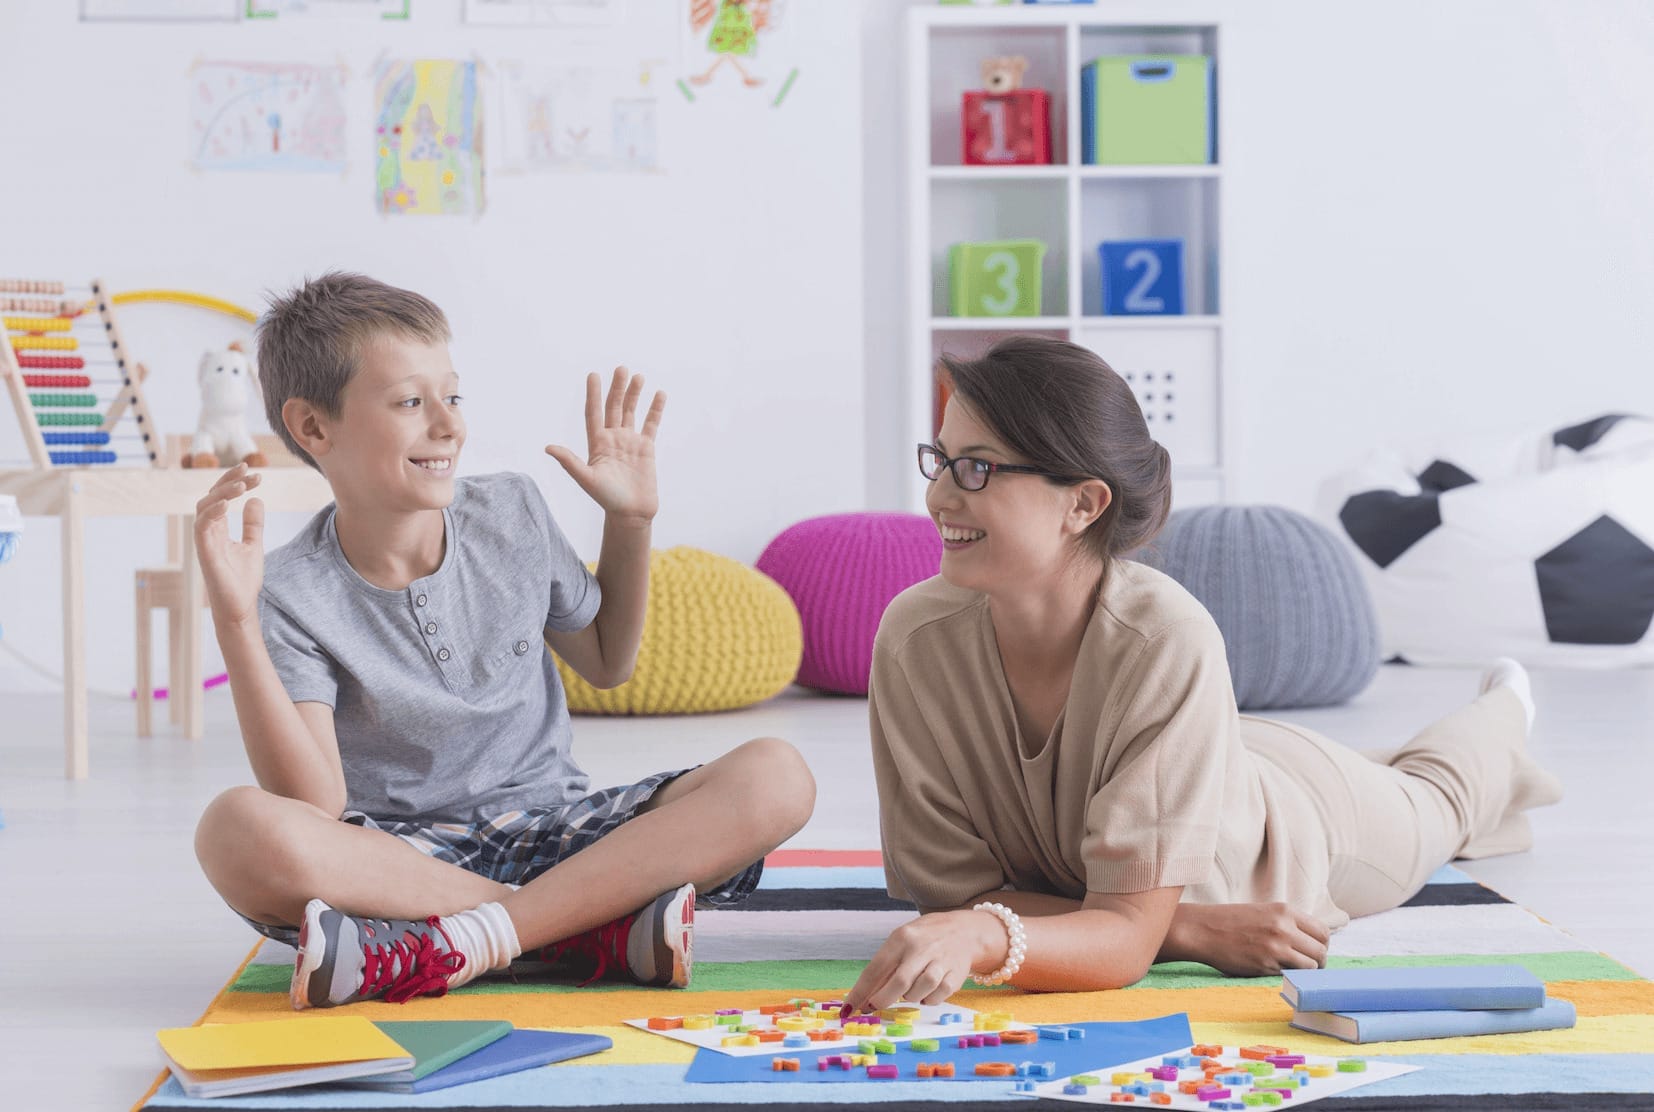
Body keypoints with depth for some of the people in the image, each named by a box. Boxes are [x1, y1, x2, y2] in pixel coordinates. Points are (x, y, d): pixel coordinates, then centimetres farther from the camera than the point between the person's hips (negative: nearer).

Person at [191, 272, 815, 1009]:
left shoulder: (512, 515, 4)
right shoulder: (294, 596, -8)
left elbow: (607, 663, 21)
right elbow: (315, 807, -19)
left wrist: (630, 522, 9)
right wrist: (235, 623, -25)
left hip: (549, 833, 3)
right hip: (397, 857, -3)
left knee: (774, 777, -21)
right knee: (238, 832, -36)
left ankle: (456, 948, -31)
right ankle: (604, 925, -31)